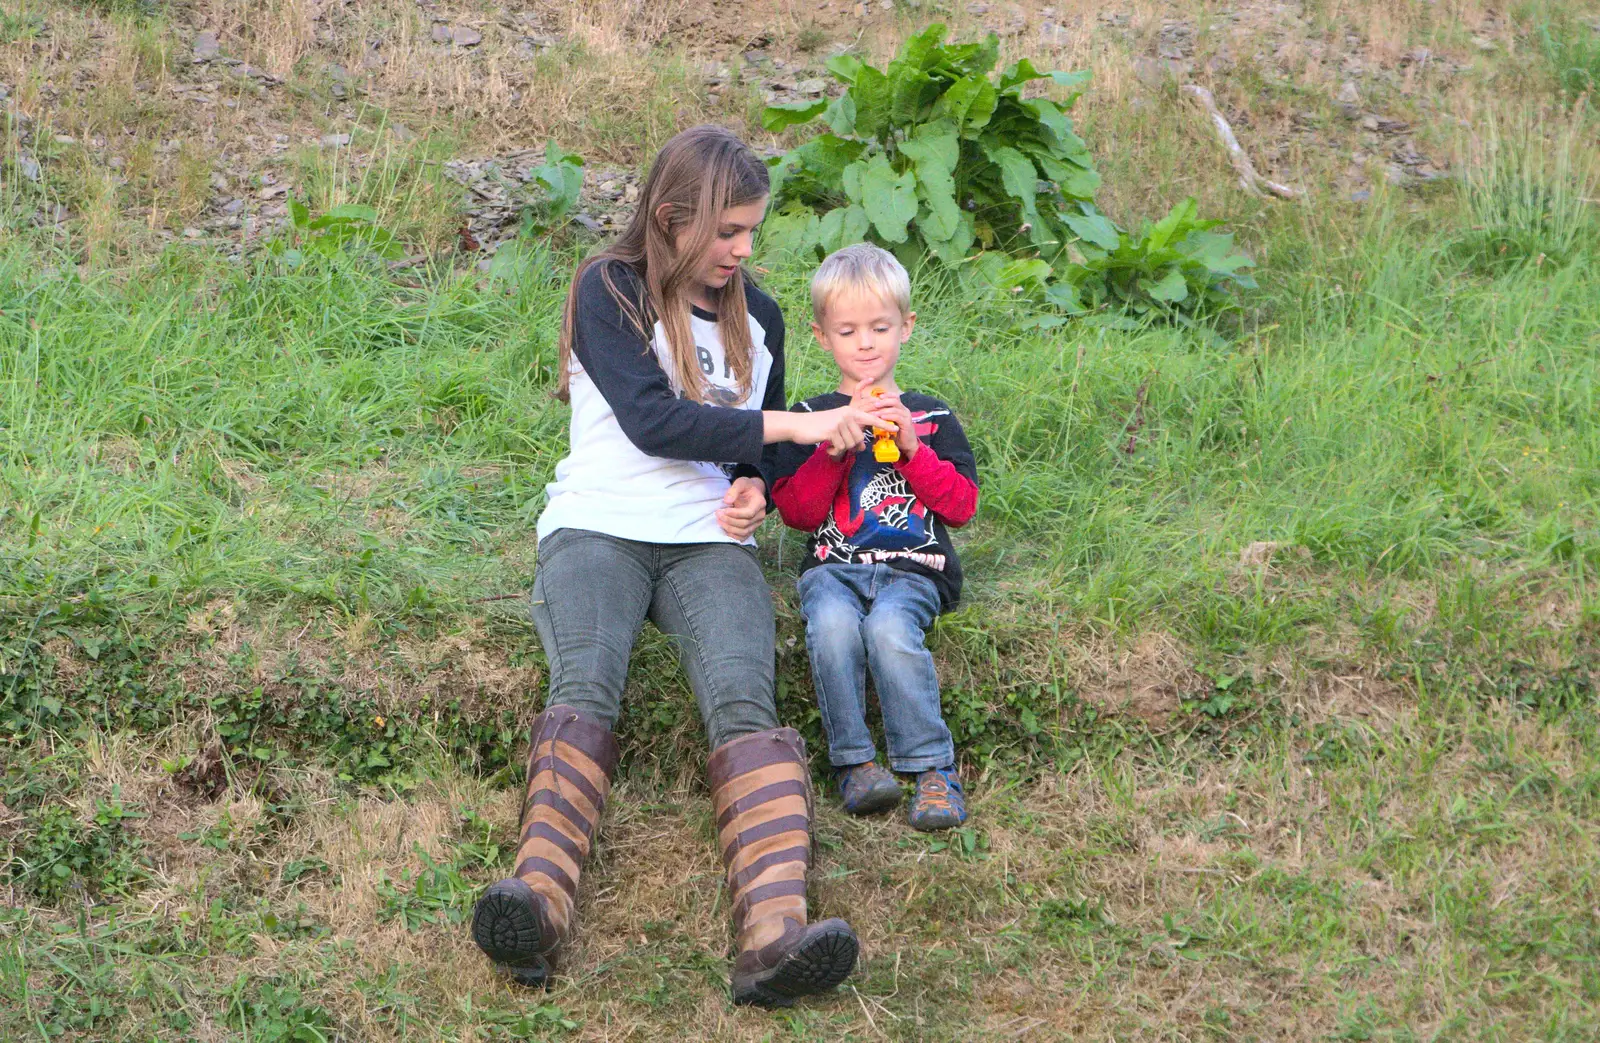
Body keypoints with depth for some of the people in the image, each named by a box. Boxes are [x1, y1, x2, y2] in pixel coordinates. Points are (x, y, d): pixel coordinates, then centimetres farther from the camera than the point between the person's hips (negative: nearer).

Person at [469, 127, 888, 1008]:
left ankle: (774, 931, -52)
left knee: (743, 702, -28)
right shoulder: (608, 291, 3)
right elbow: (651, 419, -10)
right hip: (598, 528, -2)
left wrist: (755, 488, 4)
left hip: (709, 542, 2)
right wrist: (794, 427, -12)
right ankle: (540, 901, -53)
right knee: (583, 689, -33)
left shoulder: (756, 315, 19)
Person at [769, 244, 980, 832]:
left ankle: (933, 767, -28)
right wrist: (836, 447, -9)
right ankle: (854, 762, -26)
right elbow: (797, 512, 4)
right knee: (833, 624, -35)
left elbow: (962, 507, 8)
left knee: (890, 628, -35)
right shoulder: (812, 417, 16)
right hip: (833, 566, 1)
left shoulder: (930, 415, 18)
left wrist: (912, 448, -5)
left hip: (912, 569, -1)